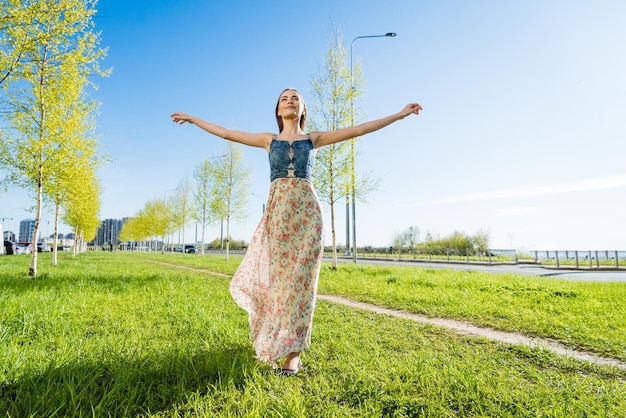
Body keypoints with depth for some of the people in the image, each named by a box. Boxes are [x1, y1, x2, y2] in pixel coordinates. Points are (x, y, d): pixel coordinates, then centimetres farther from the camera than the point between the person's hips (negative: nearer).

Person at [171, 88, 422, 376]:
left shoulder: (314, 139, 12)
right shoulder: (269, 140, 15)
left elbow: (359, 129, 11)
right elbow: (226, 133, 19)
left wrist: (399, 115, 11)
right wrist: (192, 119, 24)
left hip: (307, 210, -1)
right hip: (277, 211, 1)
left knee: (299, 278, -3)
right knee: (278, 276, 3)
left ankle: (293, 352, 3)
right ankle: (276, 338, 28)